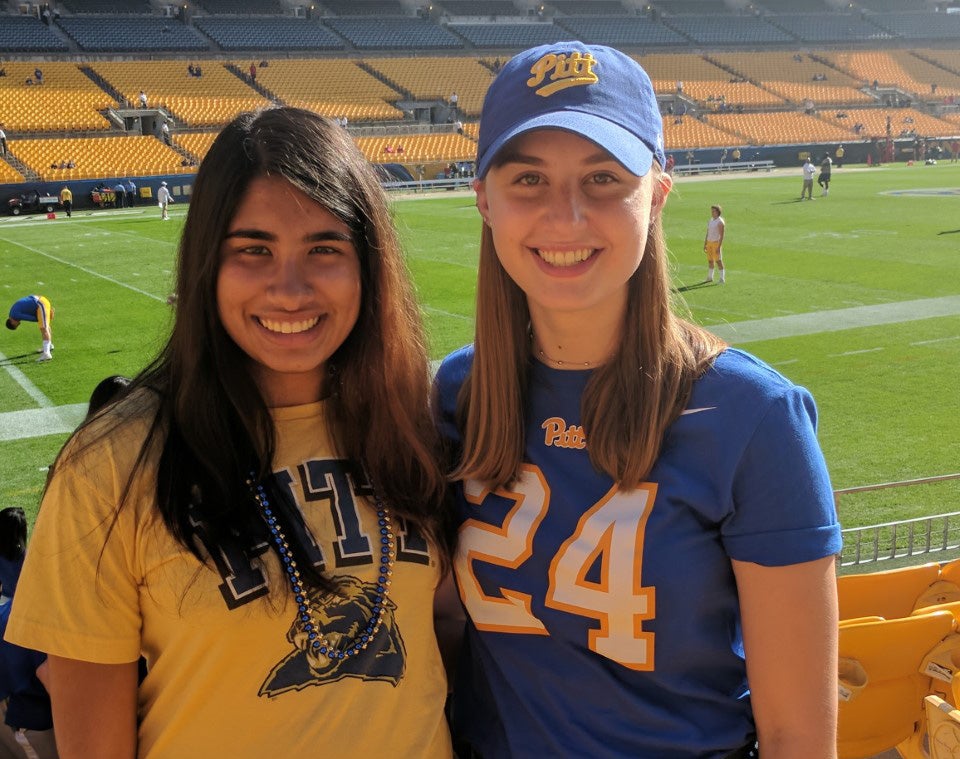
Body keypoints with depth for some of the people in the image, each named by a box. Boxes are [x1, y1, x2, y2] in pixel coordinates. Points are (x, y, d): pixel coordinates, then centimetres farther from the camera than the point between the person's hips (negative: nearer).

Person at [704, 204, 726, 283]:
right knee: (710, 261, 11)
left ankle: (722, 278, -1)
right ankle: (710, 277, 21)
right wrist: (705, 245, 13)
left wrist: (719, 247, -23)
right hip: (710, 243, 7)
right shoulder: (711, 221, 10)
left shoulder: (720, 222, -16)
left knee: (718, 261, -7)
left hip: (716, 243, -7)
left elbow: (722, 235, -18)